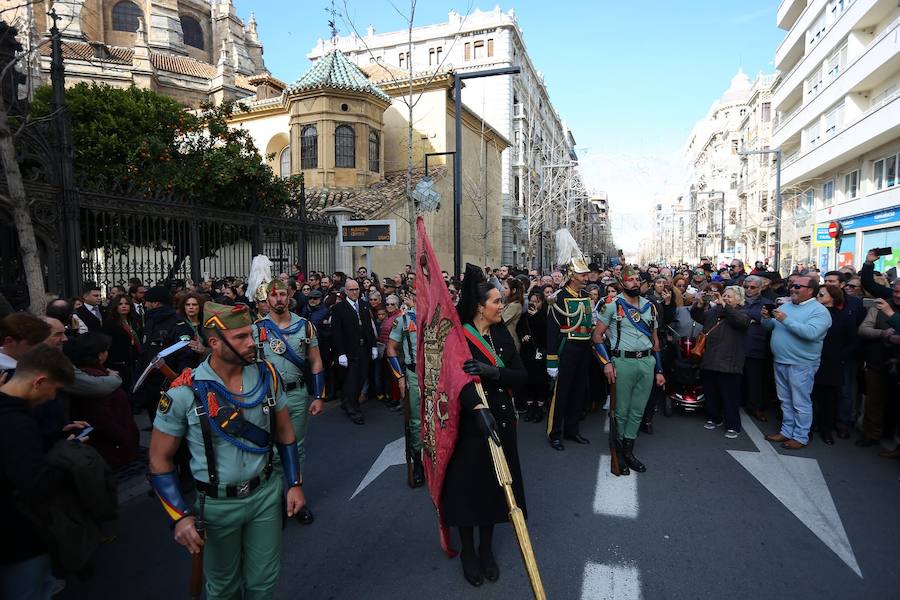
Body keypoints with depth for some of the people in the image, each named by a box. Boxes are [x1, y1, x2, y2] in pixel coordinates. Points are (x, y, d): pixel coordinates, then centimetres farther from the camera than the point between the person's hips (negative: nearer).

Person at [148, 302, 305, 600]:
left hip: (266, 494, 2)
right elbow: (160, 460, -8)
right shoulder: (184, 392, -19)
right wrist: (180, 516, -14)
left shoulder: (267, 375, -9)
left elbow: (284, 432, 3)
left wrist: (294, 483, 1)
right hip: (217, 504, -2)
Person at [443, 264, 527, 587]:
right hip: (468, 421, -5)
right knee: (468, 484, 9)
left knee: (493, 485, 15)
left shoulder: (502, 334, 2)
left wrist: (493, 371, -24)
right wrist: (478, 408, -47)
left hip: (501, 420, 5)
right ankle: (467, 550, 32)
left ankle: (486, 548, 37)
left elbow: (522, 376, -5)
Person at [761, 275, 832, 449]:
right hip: (780, 362, 7)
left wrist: (786, 320, -25)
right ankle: (787, 431, 29)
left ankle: (801, 436, 15)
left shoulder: (819, 311, -10)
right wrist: (766, 318, -9)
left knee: (800, 403, 3)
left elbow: (811, 333, -27)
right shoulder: (785, 306, 11)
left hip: (801, 365, -7)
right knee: (785, 401, 17)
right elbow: (769, 327, 12)